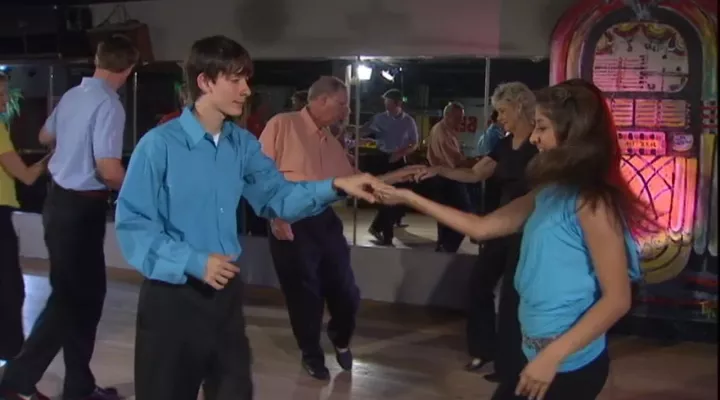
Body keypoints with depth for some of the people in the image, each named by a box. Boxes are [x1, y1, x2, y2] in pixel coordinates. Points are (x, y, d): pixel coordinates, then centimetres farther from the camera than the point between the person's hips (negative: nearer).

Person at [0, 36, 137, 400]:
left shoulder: (72, 96, 7)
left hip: (60, 200, 9)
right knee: (70, 297, 3)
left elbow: (45, 137, 25)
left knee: (84, 293, 15)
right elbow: (109, 170, -25)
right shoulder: (109, 105, -19)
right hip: (80, 208, -9)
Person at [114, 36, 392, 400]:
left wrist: (335, 186, -13)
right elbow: (131, 224, -16)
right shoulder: (159, 144, -15)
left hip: (225, 291, 6)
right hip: (171, 295, -6)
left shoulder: (243, 145, 5)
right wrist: (193, 262, -23)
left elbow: (278, 196, 1)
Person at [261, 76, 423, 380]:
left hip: (325, 220, 6)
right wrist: (275, 214, -16)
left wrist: (395, 177, 11)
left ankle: (340, 337, 40)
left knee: (346, 291, 8)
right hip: (291, 222, -6)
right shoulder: (283, 125, -8)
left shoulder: (331, 142, 15)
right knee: (304, 293, 7)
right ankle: (311, 354, 31)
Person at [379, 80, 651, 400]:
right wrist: (411, 199, 8)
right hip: (536, 354, 8)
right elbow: (481, 227, 10)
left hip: (570, 365, -8)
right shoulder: (548, 193, 6)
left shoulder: (591, 202, -19)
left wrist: (553, 356, -23)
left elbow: (616, 299, -20)